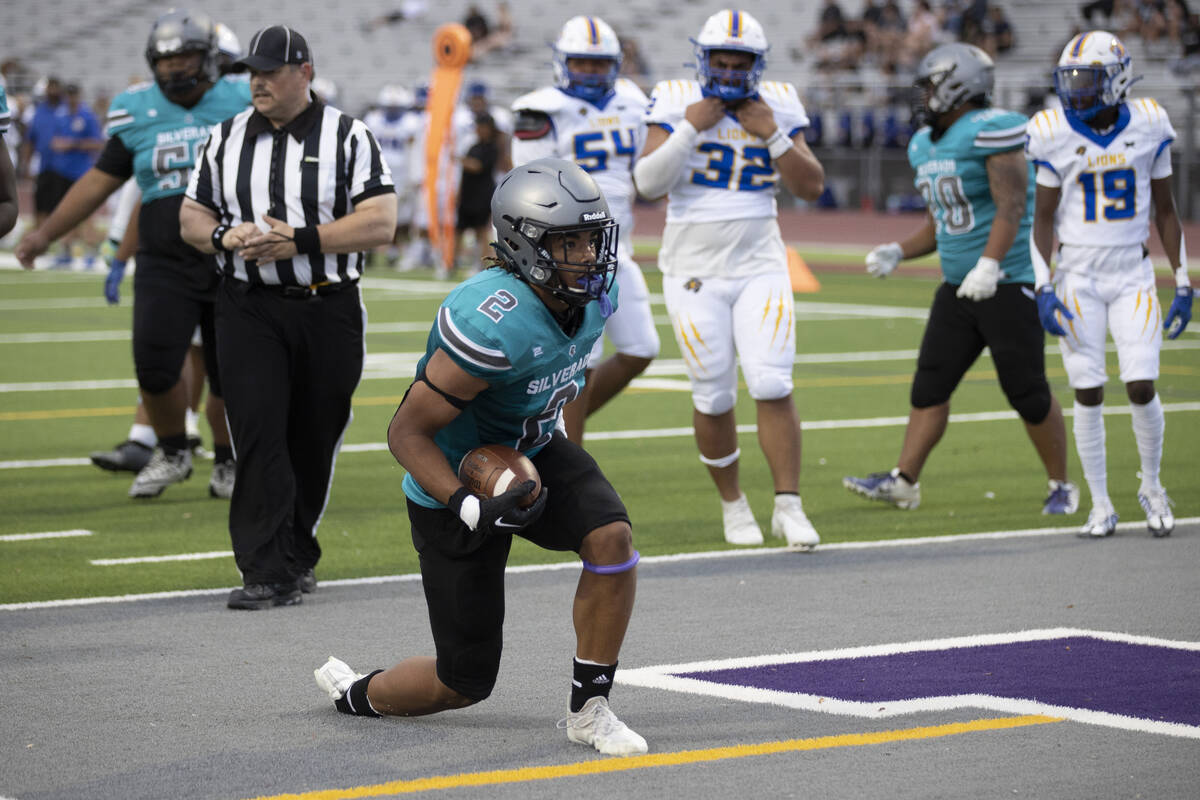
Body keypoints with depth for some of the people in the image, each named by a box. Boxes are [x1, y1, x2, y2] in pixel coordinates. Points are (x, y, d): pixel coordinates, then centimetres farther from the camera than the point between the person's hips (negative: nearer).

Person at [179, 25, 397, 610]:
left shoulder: (348, 138, -2)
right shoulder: (226, 140, 10)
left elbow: (380, 223, -10)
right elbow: (191, 217, 14)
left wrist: (298, 241, -18)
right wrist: (226, 238, -9)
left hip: (328, 310, -1)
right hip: (248, 309, 1)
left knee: (313, 442, 7)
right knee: (259, 435, -11)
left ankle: (295, 556, 24)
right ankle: (268, 573, -12)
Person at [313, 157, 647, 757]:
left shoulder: (596, 297, -10)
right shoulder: (495, 324, -35)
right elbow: (406, 433, -28)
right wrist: (470, 507, -37)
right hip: (456, 483, -6)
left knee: (612, 538, -25)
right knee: (464, 683, 0)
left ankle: (589, 709, -9)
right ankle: (352, 693, 33)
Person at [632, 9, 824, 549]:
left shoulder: (777, 107, 2)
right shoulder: (677, 103, -5)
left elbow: (812, 187, -1)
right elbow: (649, 184, -13)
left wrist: (772, 135, -12)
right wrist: (689, 129, -20)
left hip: (760, 266, 1)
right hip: (694, 270, -1)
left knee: (772, 386, -11)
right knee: (714, 397, 2)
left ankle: (788, 506, -6)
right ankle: (732, 504, 20)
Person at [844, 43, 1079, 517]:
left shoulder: (991, 131, -15)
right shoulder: (930, 145, 13)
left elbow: (1011, 206, -24)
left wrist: (990, 264, -34)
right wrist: (898, 253, 6)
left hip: (1010, 284, -8)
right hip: (959, 288, 8)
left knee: (1027, 392, -3)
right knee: (930, 383, 2)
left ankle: (1061, 486, 11)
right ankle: (904, 482, 4)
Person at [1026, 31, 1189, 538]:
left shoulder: (1148, 126, -2)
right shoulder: (1056, 134, -6)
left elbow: (1164, 210, 7)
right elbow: (1043, 217, 0)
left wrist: (1183, 283, 6)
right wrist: (1043, 289, -9)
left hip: (1133, 276, 1)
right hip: (1078, 277, 0)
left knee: (1141, 387, -7)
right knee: (1088, 394, -1)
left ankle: (1152, 486, 18)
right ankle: (1100, 506, 12)